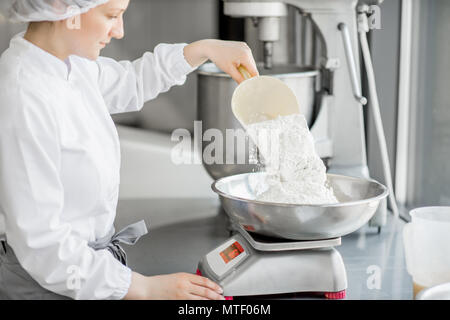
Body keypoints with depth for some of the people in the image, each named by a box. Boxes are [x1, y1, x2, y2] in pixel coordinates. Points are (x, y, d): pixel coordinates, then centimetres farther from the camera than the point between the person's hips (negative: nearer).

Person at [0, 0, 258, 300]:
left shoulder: (69, 66, -1)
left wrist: (204, 48, 10)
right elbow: (42, 244, -25)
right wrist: (145, 288, -20)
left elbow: (129, 83, 21)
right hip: (48, 286, -8)